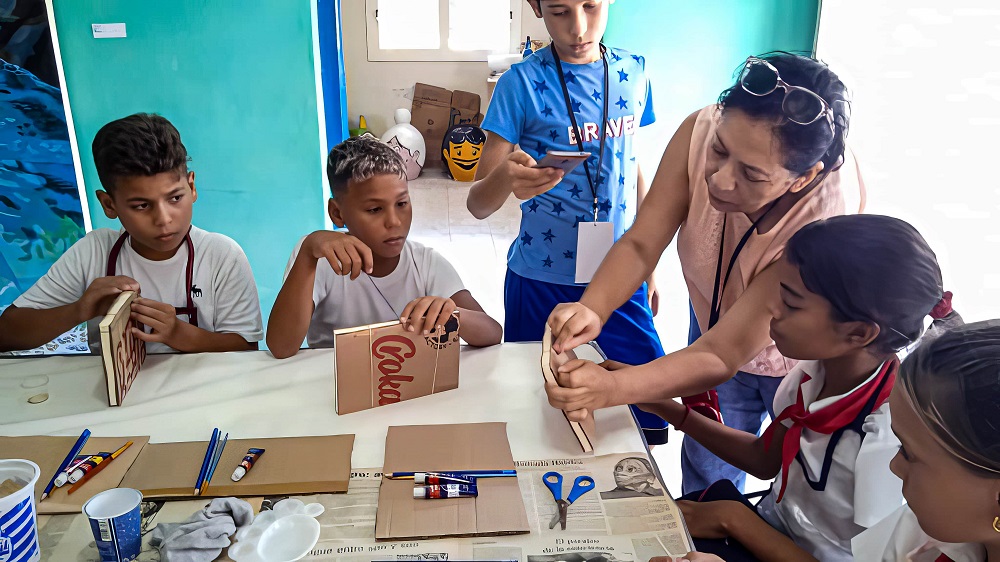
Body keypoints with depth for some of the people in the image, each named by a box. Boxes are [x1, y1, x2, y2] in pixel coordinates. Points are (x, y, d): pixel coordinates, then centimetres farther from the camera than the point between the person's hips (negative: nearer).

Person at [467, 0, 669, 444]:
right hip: (543, 284, -3)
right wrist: (505, 178, -35)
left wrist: (648, 266, 16)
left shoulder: (633, 72, 2)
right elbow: (478, 204, -11)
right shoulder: (522, 83, -10)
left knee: (652, 418, 3)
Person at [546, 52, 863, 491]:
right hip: (718, 325, 4)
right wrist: (592, 309, -46)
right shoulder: (702, 131, -31)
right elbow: (641, 244, -26)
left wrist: (609, 388, -55)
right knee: (704, 479, 23)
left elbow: (721, 356, -41)